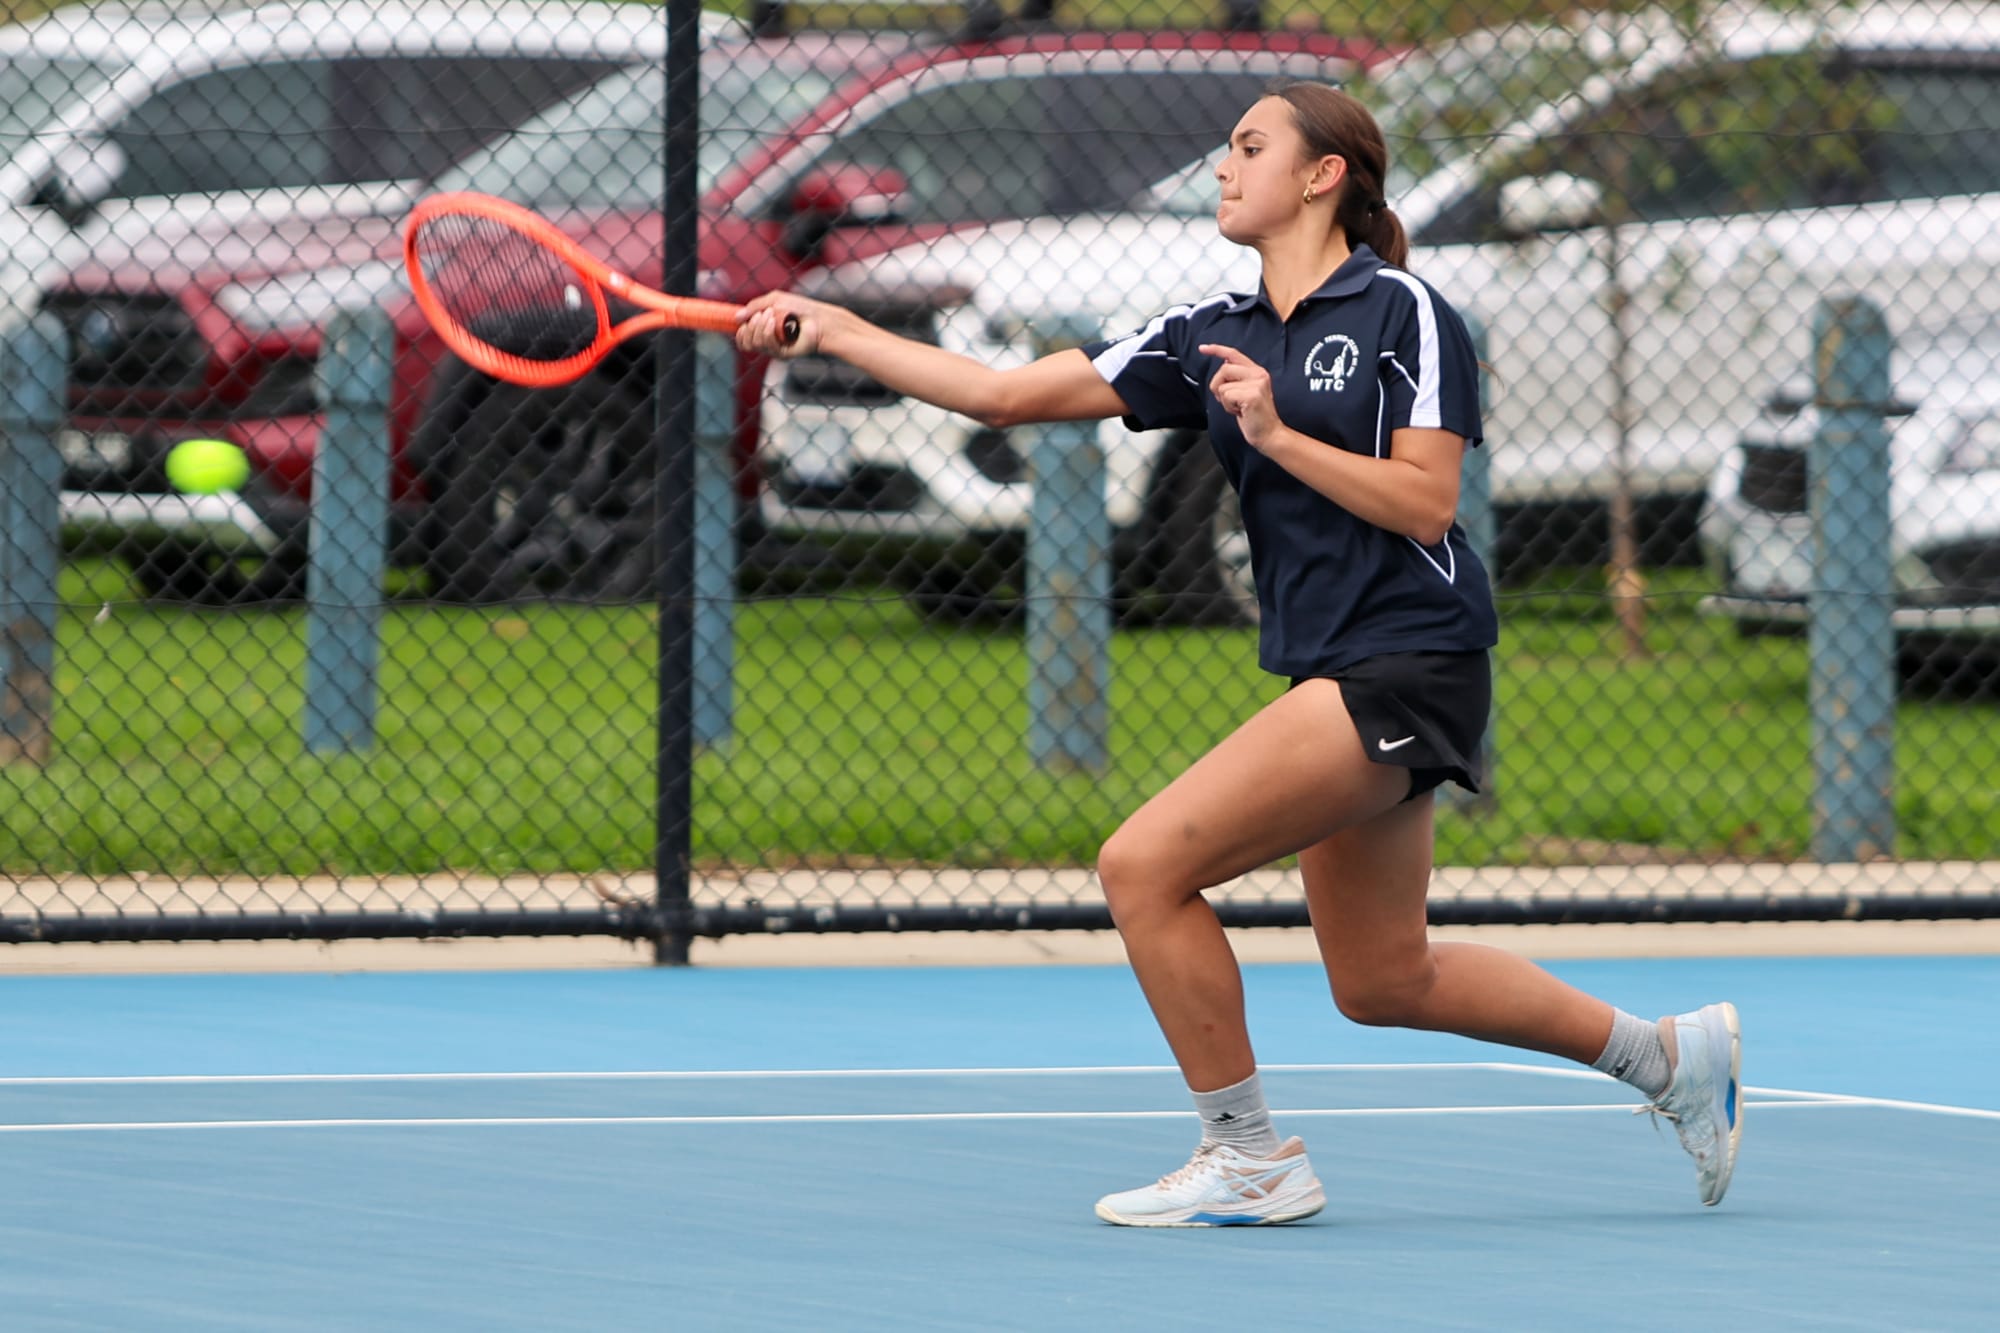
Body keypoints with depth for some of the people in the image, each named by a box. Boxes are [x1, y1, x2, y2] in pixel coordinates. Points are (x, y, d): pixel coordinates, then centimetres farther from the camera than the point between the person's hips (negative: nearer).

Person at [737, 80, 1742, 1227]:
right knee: (1381, 981, 15)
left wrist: (1276, 433, -18)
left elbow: (1425, 504, -15)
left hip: (1407, 665, -9)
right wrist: (833, 330, 7)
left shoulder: (1403, 313, -7)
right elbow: (1007, 396, 10)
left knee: (1145, 866, -15)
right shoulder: (1214, 335, 12)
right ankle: (1669, 1054, 31)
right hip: (1334, 673, 9)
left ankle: (1250, 1157, -3)